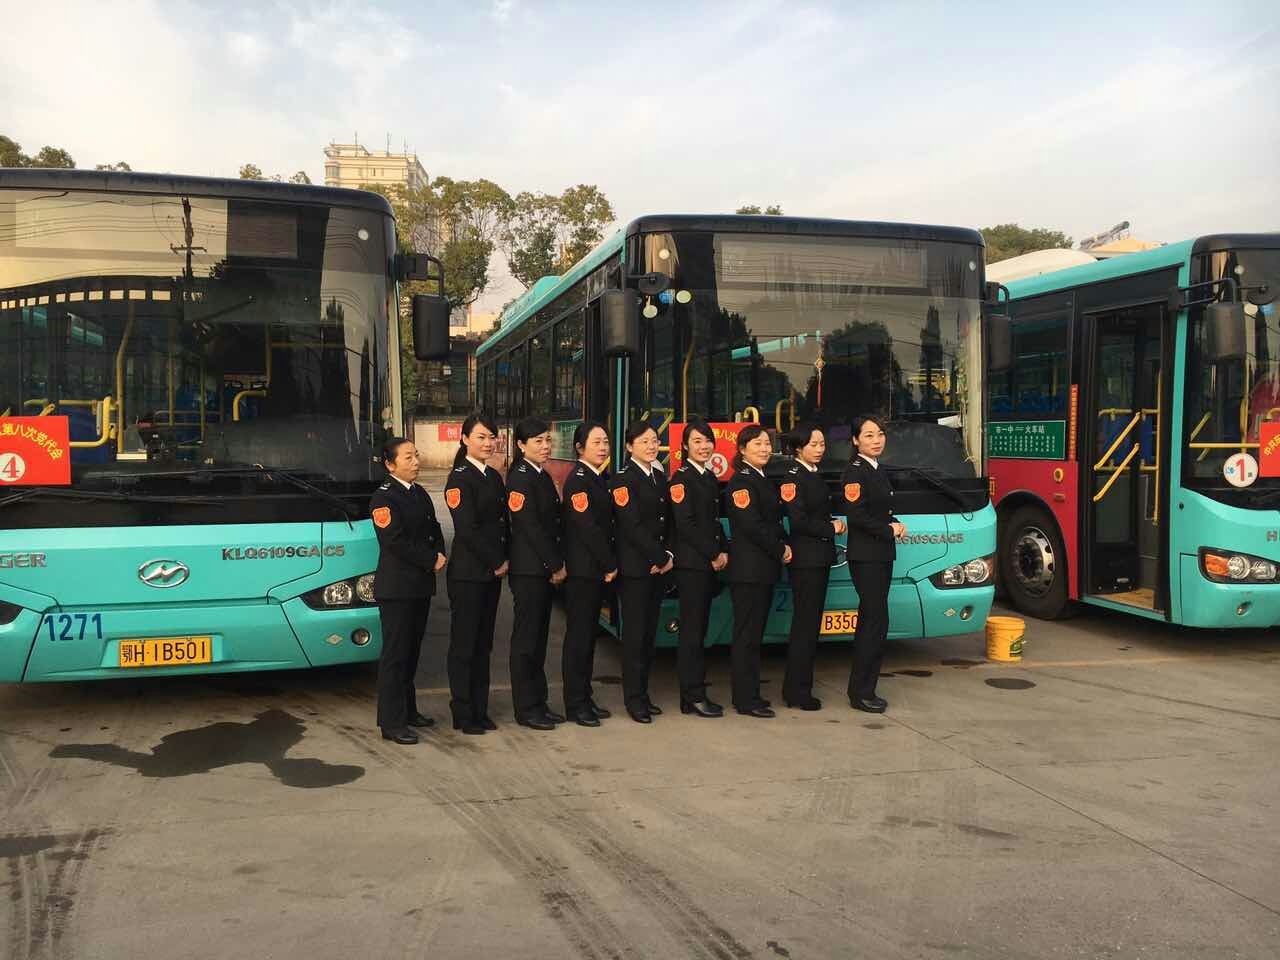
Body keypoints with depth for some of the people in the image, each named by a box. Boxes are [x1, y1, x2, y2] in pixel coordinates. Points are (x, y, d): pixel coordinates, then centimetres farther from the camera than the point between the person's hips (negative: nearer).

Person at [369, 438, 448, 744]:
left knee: (412, 651, 16)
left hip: (421, 584, 8)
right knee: (395, 653, -3)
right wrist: (431, 561, -14)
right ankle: (392, 723, 2)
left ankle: (408, 710, 27)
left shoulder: (420, 494, 15)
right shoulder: (384, 497, -12)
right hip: (396, 588, -8)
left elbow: (434, 530, 18)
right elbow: (396, 543, -19)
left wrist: (439, 555, -2)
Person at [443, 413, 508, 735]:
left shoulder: (494, 477, 14)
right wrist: (497, 562, -10)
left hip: (492, 572, 8)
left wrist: (503, 561, 4)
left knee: (483, 643, 12)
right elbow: (467, 529, -16)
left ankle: (480, 711, 20)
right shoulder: (459, 479, -10)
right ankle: (463, 714, 8)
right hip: (467, 573, -7)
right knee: (464, 644, 0)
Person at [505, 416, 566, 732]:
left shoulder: (543, 477, 15)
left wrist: (558, 564, 8)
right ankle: (526, 709, 5)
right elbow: (529, 527, -17)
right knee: (526, 638, -2)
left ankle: (538, 703, 20)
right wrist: (555, 565, -12)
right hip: (528, 570, -9)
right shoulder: (519, 478, -12)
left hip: (546, 569, 9)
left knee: (539, 637, 13)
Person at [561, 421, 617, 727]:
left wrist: (610, 564, 9)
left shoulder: (601, 478, 14)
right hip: (581, 569, -8)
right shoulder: (577, 479, -12)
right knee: (578, 634, -3)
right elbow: (587, 527, -17)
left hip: (598, 569, 8)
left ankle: (585, 698, 20)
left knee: (589, 633, 13)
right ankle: (575, 705, 4)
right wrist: (610, 565, -12)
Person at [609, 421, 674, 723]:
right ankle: (634, 699, 5)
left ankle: (642, 694, 18)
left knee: (650, 631, 10)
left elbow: (666, 522, 14)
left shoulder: (659, 477, 14)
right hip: (634, 568, -7)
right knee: (635, 633, -2)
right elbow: (632, 527, -15)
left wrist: (668, 557, -1)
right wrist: (661, 558, -12)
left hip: (657, 567, 7)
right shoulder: (622, 480, -9)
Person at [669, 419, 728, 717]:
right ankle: (693, 697, -1)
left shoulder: (710, 478, 16)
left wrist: (723, 551, 4)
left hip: (710, 563, 8)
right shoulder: (682, 478, -8)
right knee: (692, 629, -5)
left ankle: (693, 693, 15)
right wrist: (713, 555, -12)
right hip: (690, 563, -8)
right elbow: (685, 525, -15)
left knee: (700, 628, 9)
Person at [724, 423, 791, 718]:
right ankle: (745, 700, 1)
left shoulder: (764, 480, 18)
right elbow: (751, 526, -19)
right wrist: (781, 549, -10)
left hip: (765, 568, 9)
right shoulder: (741, 482, -12)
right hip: (748, 569, -9)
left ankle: (749, 693, 20)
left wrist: (784, 545, 2)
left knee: (755, 632, 13)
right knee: (747, 634, -4)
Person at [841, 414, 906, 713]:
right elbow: (856, 516, -20)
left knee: (870, 621, 12)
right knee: (876, 621, -8)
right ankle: (861, 693, -1)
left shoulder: (878, 470, 15)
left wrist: (895, 524, 2)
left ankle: (863, 689, 20)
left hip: (881, 554, 9)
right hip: (865, 556, -9)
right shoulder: (855, 472, -12)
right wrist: (889, 530, -11)